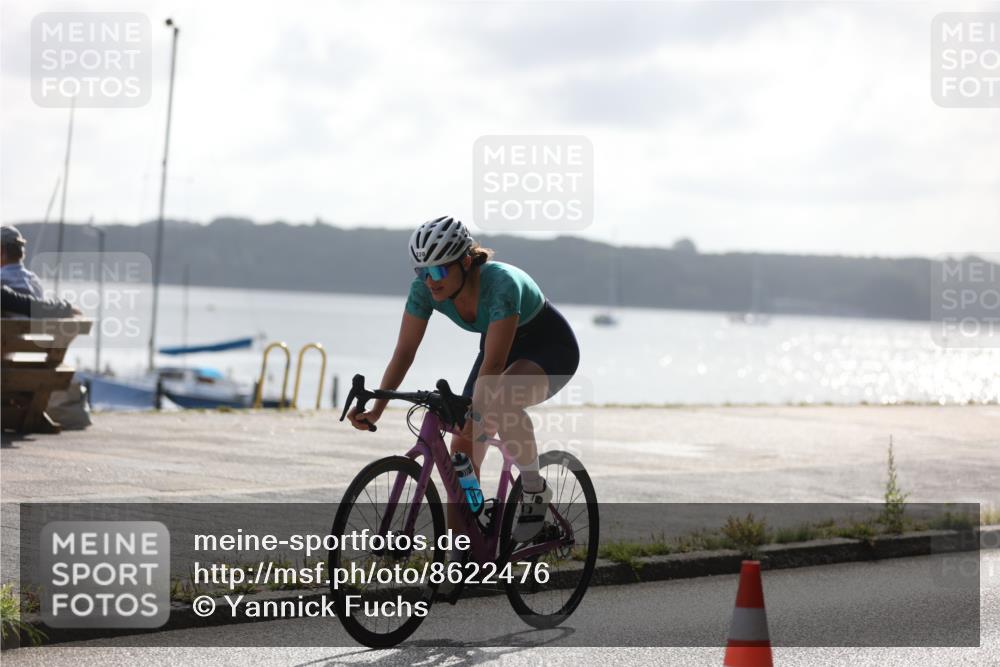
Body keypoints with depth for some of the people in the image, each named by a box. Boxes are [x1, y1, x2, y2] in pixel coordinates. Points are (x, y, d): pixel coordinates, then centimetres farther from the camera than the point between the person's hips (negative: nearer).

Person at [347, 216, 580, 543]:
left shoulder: (501, 283, -37)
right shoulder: (425, 288, -20)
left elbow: (493, 364, -40)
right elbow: (404, 351, -18)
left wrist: (475, 415, -50)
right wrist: (376, 408, -29)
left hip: (551, 347, -6)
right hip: (504, 346, 7)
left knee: (500, 403, -38)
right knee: (462, 451, -6)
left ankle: (535, 489, -15)